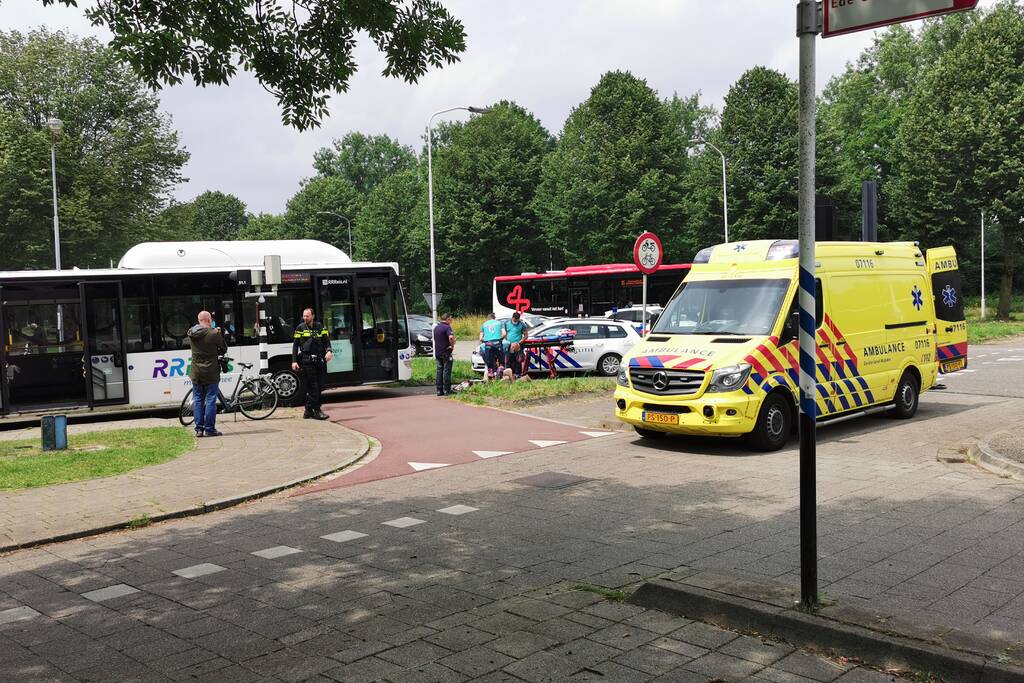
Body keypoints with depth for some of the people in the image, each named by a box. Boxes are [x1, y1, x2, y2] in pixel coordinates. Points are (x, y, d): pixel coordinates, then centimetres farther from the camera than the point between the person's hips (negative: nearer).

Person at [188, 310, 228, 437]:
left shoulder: (191, 334, 1)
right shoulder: (214, 334, -14)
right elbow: (223, 349, -4)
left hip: (196, 373, 5)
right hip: (211, 372, -5)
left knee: (198, 400, 11)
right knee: (210, 400, 1)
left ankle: (199, 429, 11)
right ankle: (209, 429, 1)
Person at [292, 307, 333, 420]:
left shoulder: (320, 327, 12)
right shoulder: (300, 328, 6)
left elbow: (326, 340, 7)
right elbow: (295, 345, 7)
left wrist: (329, 351, -14)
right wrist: (294, 361, -1)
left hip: (320, 360, 4)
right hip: (307, 361, -4)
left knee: (320, 386, 4)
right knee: (313, 386, -8)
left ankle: (308, 411, 13)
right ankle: (316, 411, -6)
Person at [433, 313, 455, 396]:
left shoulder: (436, 327, 12)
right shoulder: (447, 327, -14)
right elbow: (451, 337, -32)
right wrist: (452, 345, -15)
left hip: (438, 352, 7)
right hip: (446, 352, -7)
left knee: (439, 371, 10)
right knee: (446, 371, -2)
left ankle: (439, 390, 10)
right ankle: (447, 390, 0)